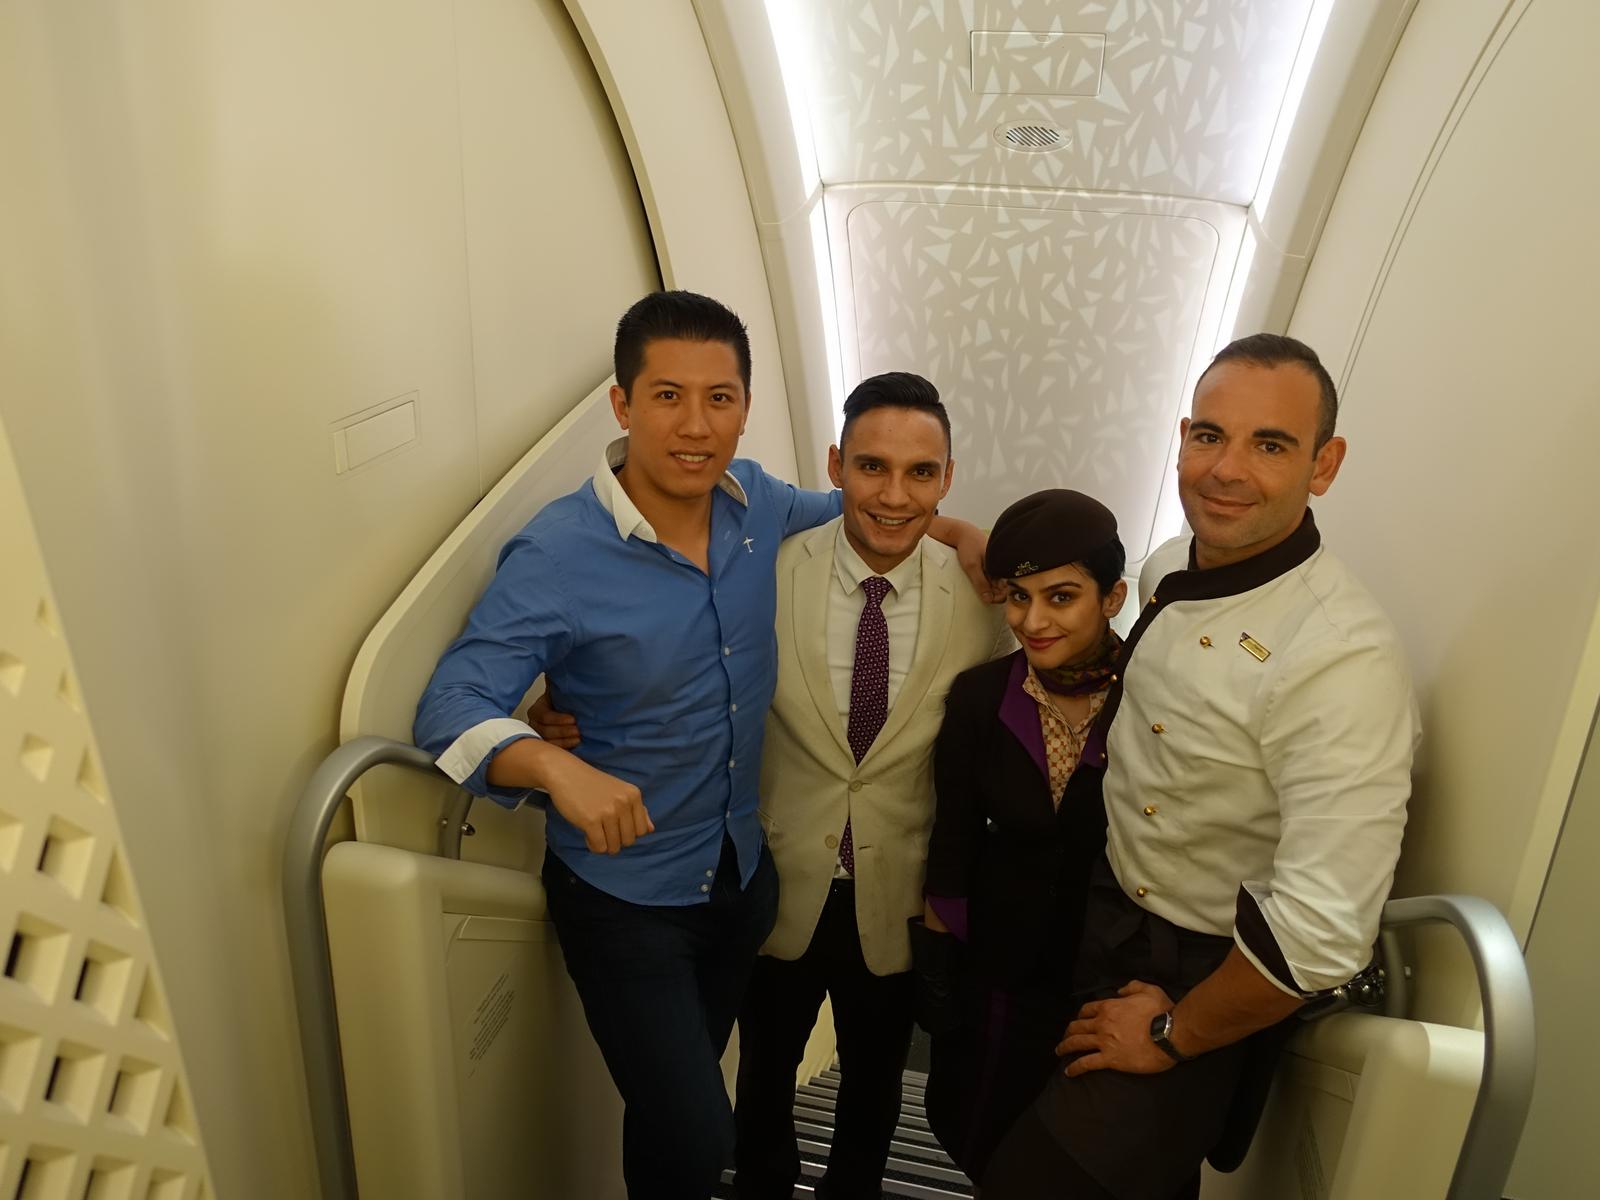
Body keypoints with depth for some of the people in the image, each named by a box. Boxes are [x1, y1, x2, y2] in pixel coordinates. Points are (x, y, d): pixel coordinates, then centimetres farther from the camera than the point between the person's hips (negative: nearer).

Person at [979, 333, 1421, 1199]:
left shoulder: (1343, 662, -29)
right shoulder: (1169, 570, -5)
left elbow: (1320, 932, -29)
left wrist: (1175, 1033, -16)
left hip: (1206, 977, -7)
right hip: (1103, 921, 7)